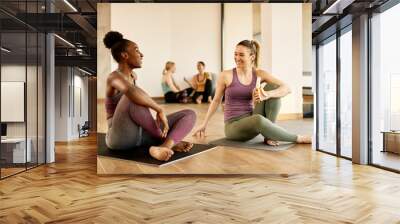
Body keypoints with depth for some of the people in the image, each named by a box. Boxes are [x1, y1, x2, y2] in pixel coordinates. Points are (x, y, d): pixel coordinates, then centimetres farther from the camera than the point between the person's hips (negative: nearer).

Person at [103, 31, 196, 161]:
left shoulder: (133, 76, 17)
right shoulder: (114, 77, -11)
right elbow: (132, 92, -36)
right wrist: (160, 110, -29)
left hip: (142, 134, 8)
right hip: (121, 138, -8)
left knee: (190, 114, -4)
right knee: (134, 98, -37)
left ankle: (163, 147, -33)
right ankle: (170, 142, -19)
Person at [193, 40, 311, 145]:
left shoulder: (259, 74, 0)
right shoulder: (226, 75, -6)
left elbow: (286, 88, -9)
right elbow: (216, 101, 5)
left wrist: (267, 95, -28)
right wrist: (204, 124, 9)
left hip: (252, 122, 4)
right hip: (233, 126, -3)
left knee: (272, 86, -12)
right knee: (258, 119, -38)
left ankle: (269, 135, -15)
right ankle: (298, 138, -17)